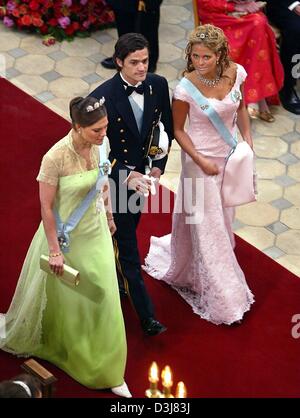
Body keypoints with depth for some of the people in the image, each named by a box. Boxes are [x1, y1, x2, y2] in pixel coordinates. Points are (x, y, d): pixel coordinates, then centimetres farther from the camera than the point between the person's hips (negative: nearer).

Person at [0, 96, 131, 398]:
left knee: (101, 298, 13)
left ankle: (106, 370, 30)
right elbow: (46, 207, -21)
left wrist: (109, 217, 17)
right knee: (61, 298, 18)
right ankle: (25, 338, 51)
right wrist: (55, 251, -17)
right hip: (66, 235, -5)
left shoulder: (101, 144, -12)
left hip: (96, 232, 5)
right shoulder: (56, 157, -30)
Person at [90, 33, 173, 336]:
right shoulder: (103, 97, -27)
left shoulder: (158, 85, -11)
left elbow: (166, 126, 3)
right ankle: (146, 314, 12)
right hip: (115, 177, -5)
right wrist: (125, 176, -30)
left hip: (142, 173, 5)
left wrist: (158, 165, -8)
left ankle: (113, 275, 54)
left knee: (127, 229, 26)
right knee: (128, 247, 4)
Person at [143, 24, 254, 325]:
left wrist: (247, 138, -3)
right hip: (202, 159, -6)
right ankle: (223, 300, 21)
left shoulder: (236, 72, -13)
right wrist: (200, 161, -18)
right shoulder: (186, 86, -25)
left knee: (222, 218, 24)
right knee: (207, 227, 6)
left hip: (230, 155, 6)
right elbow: (178, 129, -13)